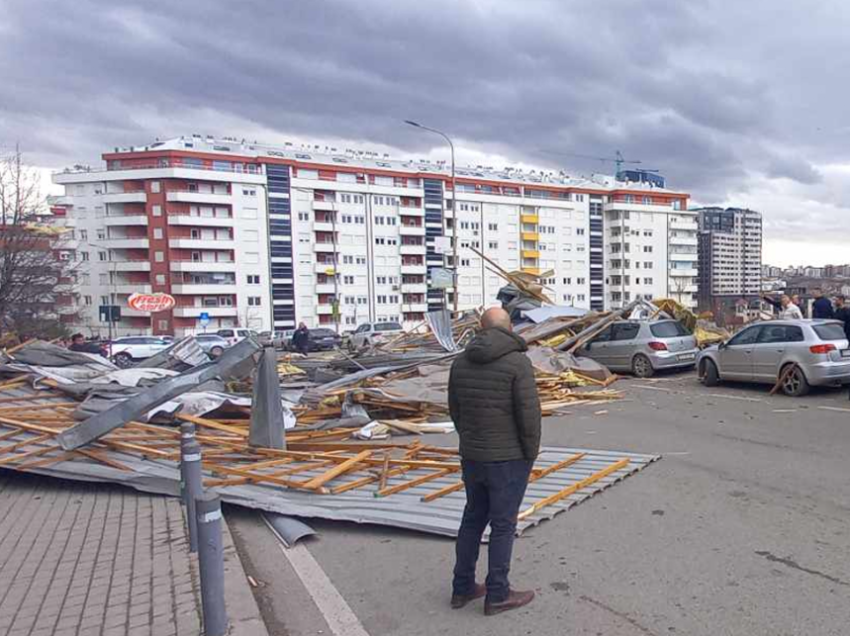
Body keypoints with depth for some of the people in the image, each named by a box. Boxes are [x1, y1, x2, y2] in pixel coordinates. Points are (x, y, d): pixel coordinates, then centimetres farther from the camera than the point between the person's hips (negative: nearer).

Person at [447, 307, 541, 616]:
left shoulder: (462, 362, 1)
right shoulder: (518, 362, -17)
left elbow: (456, 410, 8)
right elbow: (529, 414, -18)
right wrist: (531, 454, -4)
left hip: (471, 456, 6)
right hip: (509, 458, -5)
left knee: (473, 519, 18)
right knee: (503, 525, 8)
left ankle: (462, 588, 28)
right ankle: (497, 595, 21)